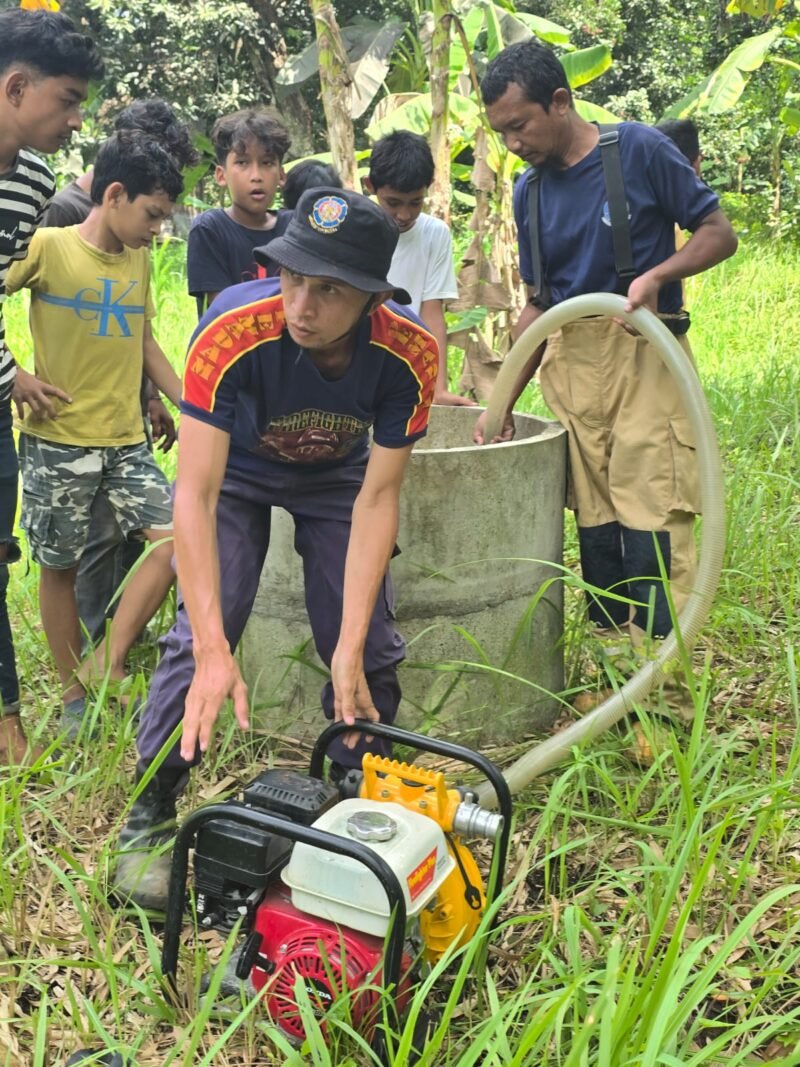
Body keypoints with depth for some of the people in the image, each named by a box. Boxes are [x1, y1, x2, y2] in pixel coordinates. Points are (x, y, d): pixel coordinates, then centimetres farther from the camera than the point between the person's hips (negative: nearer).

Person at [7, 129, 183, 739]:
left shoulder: (140, 259, 10)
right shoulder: (48, 247, -8)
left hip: (127, 438, 5)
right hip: (58, 441, -5)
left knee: (175, 538, -8)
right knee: (60, 566, 5)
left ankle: (107, 666, 4)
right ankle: (73, 695, 21)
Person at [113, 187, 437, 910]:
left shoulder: (409, 353, -32)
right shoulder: (232, 331, -39)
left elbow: (376, 499, -26)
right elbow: (196, 496, -38)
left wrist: (350, 648, -30)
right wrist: (215, 652, -44)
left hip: (337, 476, 2)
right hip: (236, 471, -2)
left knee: (371, 650, -4)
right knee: (199, 637, -17)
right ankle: (149, 818, 1)